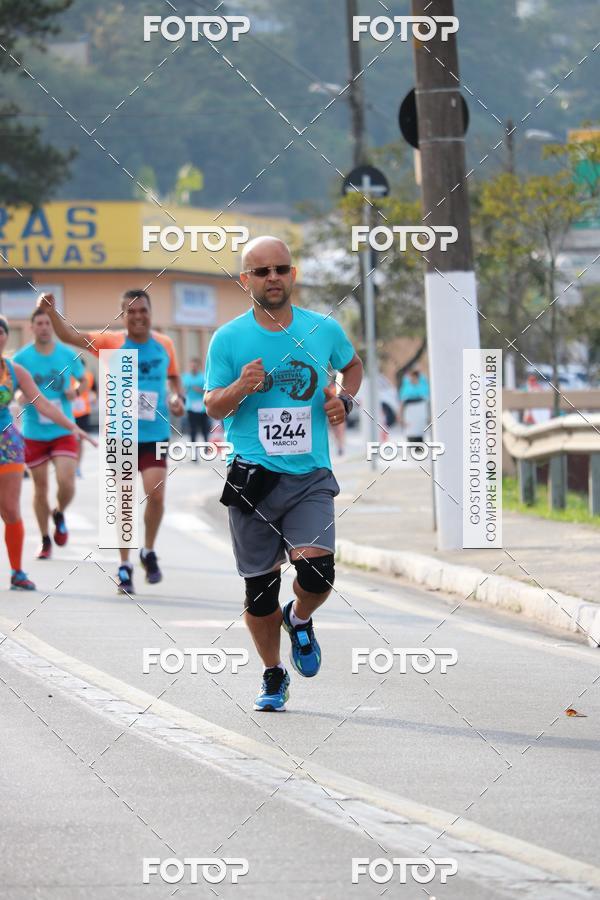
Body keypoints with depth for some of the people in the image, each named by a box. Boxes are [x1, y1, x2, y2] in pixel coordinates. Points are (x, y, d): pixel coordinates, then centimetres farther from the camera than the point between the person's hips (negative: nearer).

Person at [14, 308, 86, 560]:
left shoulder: (68, 355, -1)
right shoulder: (21, 358, -4)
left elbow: (82, 378, 16)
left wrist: (75, 390, -6)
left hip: (63, 431, 0)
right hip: (34, 433, 0)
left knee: (66, 483, -14)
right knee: (41, 487, 6)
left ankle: (59, 515, 20)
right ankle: (45, 540, 22)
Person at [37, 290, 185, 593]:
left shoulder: (164, 344, 2)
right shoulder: (111, 342, -5)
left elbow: (173, 376, 19)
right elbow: (70, 336, -15)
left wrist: (177, 397, -2)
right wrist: (51, 312, -32)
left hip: (155, 435, 1)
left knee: (156, 495, -10)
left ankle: (149, 552, 16)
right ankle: (124, 566, 16)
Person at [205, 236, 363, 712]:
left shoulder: (324, 329, 4)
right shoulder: (229, 338, 0)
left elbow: (353, 364, 25)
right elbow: (212, 407, 4)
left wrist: (344, 398, 6)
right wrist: (240, 388, -16)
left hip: (311, 476, 0)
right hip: (253, 477, 0)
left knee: (317, 570, -18)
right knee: (260, 587, 4)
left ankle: (299, 619, 17)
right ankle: (273, 676, 26)